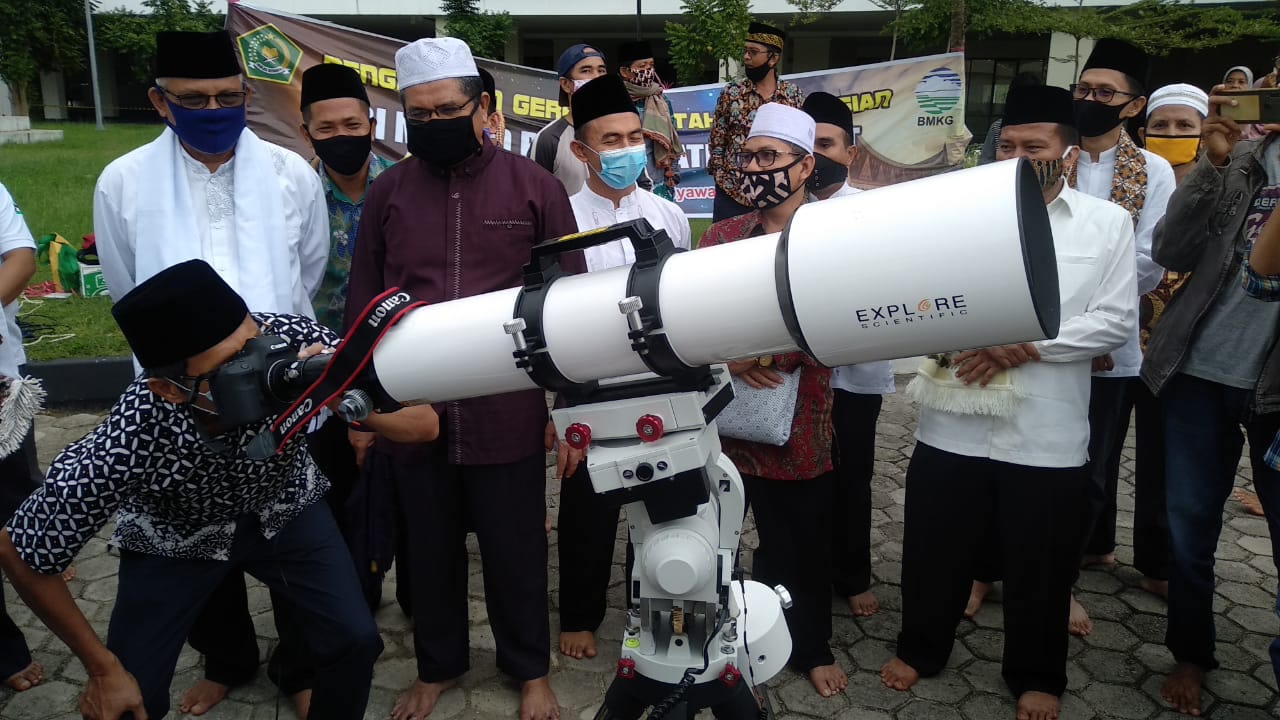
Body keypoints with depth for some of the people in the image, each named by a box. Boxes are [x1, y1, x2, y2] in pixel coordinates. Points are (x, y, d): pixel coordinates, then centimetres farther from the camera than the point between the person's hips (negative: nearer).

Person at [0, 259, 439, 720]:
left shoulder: (290, 338, -35)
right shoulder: (123, 447, -36)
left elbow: (422, 427, -30)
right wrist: (102, 669, -11)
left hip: (285, 507, 2)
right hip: (174, 536, -1)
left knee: (355, 641, -8)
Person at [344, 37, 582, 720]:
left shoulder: (535, 186, -3)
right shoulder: (386, 192, 3)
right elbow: (361, 305, 8)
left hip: (508, 414, -2)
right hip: (413, 412, 2)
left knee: (515, 551, 13)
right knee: (428, 551, 18)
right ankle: (437, 665, 42)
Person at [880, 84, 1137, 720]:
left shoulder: (1107, 222, 3)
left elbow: (1117, 319, -3)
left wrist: (1026, 347, -15)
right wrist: (979, 343, -17)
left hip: (1047, 435, -1)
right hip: (952, 424, 1)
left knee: (1039, 567, 13)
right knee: (935, 550, 14)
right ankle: (920, 648, 37)